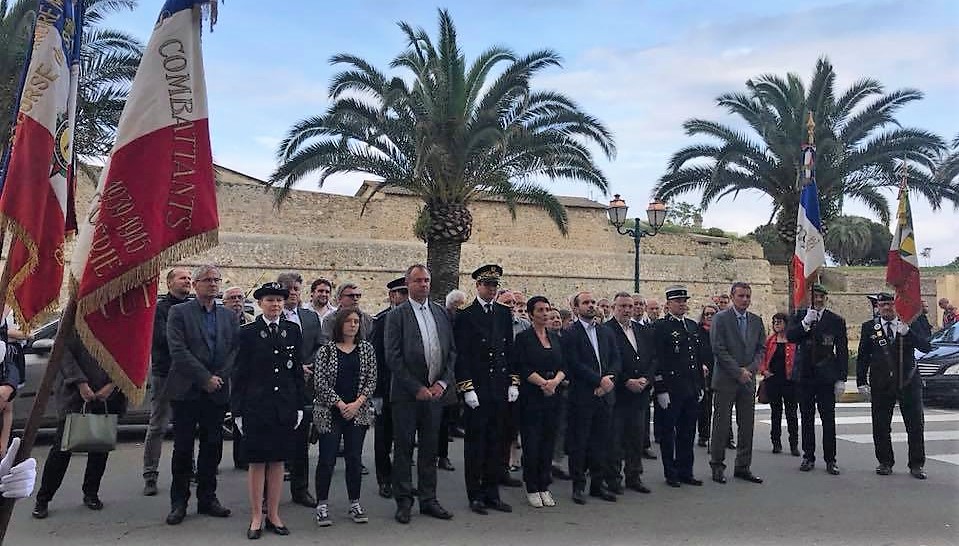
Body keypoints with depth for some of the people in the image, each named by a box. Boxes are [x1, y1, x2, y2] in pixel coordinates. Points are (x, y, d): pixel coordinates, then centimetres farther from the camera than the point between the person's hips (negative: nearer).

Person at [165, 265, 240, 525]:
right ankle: (179, 502, 14)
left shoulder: (229, 316, 11)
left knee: (212, 446, 8)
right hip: (186, 391, -3)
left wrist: (219, 377, -8)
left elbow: (235, 350, 7)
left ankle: (207, 498, 19)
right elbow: (178, 350, -10)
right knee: (183, 447, 4)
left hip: (217, 392, 3)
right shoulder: (179, 312, -1)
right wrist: (205, 378, -14)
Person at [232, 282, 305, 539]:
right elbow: (239, 374, -1)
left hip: (285, 407, 2)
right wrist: (238, 411, -4)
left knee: (278, 461, 9)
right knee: (257, 462, 4)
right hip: (256, 406, -2)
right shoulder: (248, 332, -2)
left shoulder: (293, 330, 6)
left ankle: (273, 515, 21)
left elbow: (297, 370, 8)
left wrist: (299, 406, 6)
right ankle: (256, 518, 16)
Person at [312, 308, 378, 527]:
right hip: (330, 412, -2)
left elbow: (371, 380, 3)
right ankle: (322, 506, 11)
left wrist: (357, 404, -9)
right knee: (327, 459, 0)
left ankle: (355, 504, 17)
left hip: (358, 411, 2)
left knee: (355, 458, 6)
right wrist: (340, 404, -12)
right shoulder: (326, 350, -1)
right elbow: (320, 382, -6)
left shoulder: (366, 348, 6)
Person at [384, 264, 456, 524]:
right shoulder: (397, 315, -5)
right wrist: (417, 388, -12)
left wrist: (442, 383, -3)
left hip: (435, 392, 4)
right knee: (403, 448, 5)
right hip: (406, 394, -4)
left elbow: (451, 352, 10)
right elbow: (393, 357, -10)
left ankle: (428, 499, 22)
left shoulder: (441, 313, 9)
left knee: (430, 448, 12)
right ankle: (404, 501, 16)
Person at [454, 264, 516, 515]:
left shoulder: (505, 314, 11)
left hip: (501, 390, 5)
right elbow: (461, 356, -7)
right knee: (475, 443, 3)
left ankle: (492, 493, 21)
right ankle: (476, 495, 14)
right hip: (477, 391, -5)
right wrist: (467, 389, -12)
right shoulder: (465, 316, -5)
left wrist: (513, 383, 7)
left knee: (496, 443, 11)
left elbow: (511, 351, 14)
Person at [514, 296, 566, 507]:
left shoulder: (555, 337, 12)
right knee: (531, 443, -1)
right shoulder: (523, 338, -3)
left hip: (553, 396, 5)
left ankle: (544, 486, 18)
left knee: (548, 441, 8)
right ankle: (532, 489, 11)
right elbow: (523, 368, -11)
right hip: (531, 397, -5)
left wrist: (555, 381, -11)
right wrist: (543, 382, -17)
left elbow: (563, 366, 8)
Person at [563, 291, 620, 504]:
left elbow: (616, 359, 10)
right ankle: (578, 485, 12)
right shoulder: (570, 334, -5)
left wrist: (609, 379, -8)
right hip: (582, 396, -5)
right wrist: (599, 380, -15)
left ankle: (599, 483, 21)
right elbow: (575, 364, -13)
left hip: (605, 393, 5)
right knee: (579, 442, 2)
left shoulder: (606, 332, 15)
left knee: (602, 441, 10)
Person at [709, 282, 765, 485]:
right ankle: (717, 466, 9)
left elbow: (761, 348, 12)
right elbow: (719, 350, -10)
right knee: (721, 424, 0)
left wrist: (750, 369, -4)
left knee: (747, 426, 7)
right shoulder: (720, 318, -5)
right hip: (726, 380, -5)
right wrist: (738, 372, -12)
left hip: (748, 379, 5)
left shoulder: (756, 320, 12)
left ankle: (743, 467, 16)